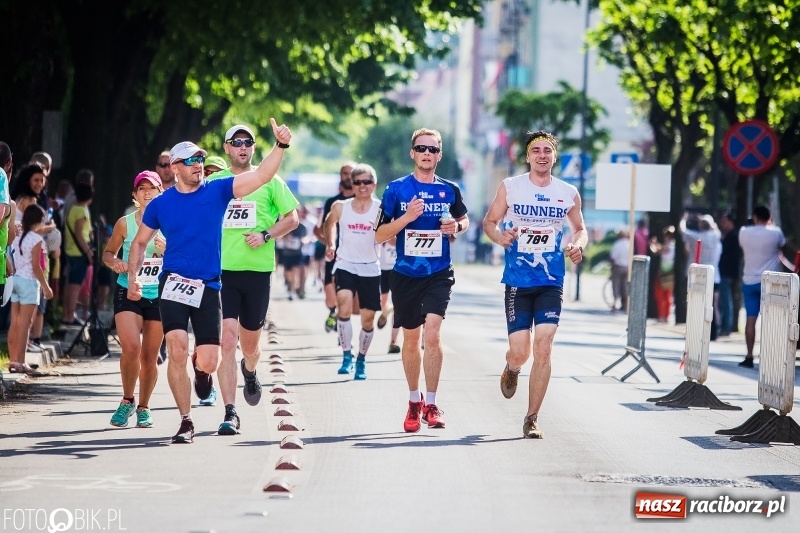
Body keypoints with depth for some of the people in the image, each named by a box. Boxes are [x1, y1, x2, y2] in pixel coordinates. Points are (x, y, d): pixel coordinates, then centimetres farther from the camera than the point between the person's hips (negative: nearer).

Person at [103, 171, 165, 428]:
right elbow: (108, 252, 12)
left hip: (159, 296, 1)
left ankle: (143, 407, 26)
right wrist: (114, 262, -10)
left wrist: (167, 249, -16)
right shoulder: (125, 223, 0)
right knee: (131, 347, -20)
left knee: (150, 357, 7)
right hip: (128, 293, -1)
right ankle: (127, 401, 2)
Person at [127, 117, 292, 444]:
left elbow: (262, 176, -8)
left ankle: (203, 372, 37)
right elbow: (140, 242, 17)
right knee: (177, 351, -16)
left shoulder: (217, 191, 1)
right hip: (173, 283, 0)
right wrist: (132, 277, 5)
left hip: (208, 288, 0)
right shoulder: (160, 204, 4)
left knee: (208, 364, -4)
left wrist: (280, 146, -22)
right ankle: (186, 422, -5)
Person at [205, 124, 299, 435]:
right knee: (227, 339, -12)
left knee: (250, 342, 11)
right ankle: (230, 413, -12)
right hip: (222, 269, -1)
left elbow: (292, 218, 9)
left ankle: (250, 371, 48)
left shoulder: (269, 181, 6)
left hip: (258, 269, 1)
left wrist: (265, 235, -7)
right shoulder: (213, 182, 8)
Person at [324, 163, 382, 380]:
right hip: (345, 265, 0)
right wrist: (330, 245, 10)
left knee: (368, 319, 6)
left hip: (370, 269, 0)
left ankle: (361, 360, 27)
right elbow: (329, 224, 21)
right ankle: (347, 355, -15)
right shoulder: (340, 207, 0)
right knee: (344, 307, -24)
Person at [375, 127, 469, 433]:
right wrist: (407, 217, -17)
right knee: (411, 339, 12)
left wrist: (457, 226, -3)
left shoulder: (449, 190, 3)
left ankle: (431, 404, -11)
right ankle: (414, 401, 30)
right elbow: (380, 236, -2)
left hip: (439, 274, -1)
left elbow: (464, 219, 21)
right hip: (406, 275, 1)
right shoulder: (397, 189, -2)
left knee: (432, 333, -18)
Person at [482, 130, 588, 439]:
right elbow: (489, 222, 7)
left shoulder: (568, 194, 5)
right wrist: (499, 236, -15)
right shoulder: (510, 187, 0)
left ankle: (532, 419, 0)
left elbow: (580, 229, 18)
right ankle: (512, 370, 37)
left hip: (552, 284, 1)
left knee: (543, 349, -10)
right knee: (519, 353, -3)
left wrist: (578, 245, -5)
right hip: (517, 282, -1)